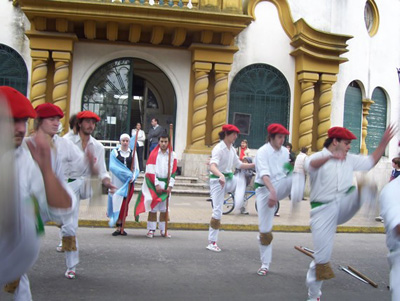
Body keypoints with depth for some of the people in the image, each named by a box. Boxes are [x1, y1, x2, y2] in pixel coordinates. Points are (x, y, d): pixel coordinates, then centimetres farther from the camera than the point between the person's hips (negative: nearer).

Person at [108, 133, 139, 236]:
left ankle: (121, 227, 9)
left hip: (128, 182, 2)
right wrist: (126, 173, -19)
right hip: (117, 182, -2)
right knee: (117, 202, -7)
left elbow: (136, 168, 6)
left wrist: (133, 177, -14)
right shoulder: (115, 152, 4)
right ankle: (118, 227, -2)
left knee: (125, 203, 3)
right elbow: (112, 166, -8)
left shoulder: (132, 153, 9)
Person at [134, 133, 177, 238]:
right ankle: (151, 229, 2)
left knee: (164, 208, 4)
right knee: (153, 206, -3)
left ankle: (163, 230, 11)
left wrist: (170, 186, -5)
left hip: (166, 184, 2)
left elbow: (173, 172, 4)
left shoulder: (172, 155, 7)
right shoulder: (154, 154, 2)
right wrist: (156, 184, -10)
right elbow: (150, 171, -3)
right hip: (154, 183, -2)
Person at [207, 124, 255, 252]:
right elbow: (212, 166, -32)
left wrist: (254, 165, 2)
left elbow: (239, 165, 14)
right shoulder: (218, 148, -18)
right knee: (217, 211, -7)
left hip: (229, 179, 7)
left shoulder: (232, 149, 6)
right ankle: (212, 242, 3)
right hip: (217, 180, -7)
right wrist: (221, 175, -52)